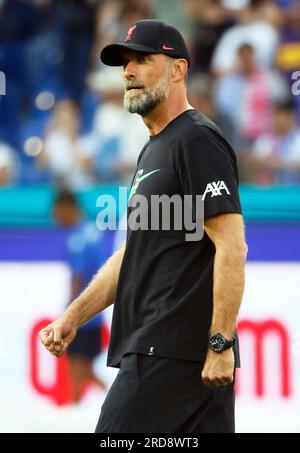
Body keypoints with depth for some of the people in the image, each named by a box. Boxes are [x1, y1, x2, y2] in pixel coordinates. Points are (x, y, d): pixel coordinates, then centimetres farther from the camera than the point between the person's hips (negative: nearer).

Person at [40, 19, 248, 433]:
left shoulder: (198, 140, -9)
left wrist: (220, 343, -21)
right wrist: (75, 316, 19)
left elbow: (231, 247, -17)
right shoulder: (153, 151, 22)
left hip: (171, 351, -10)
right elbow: (132, 254, 27)